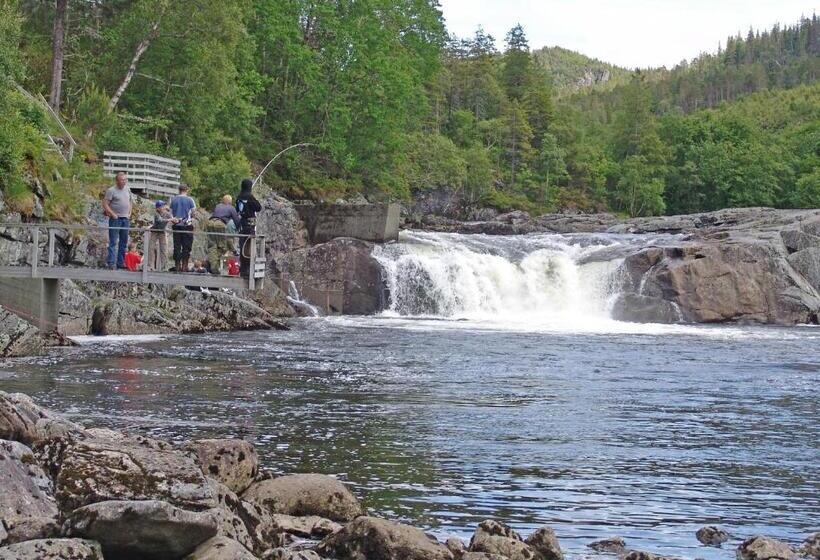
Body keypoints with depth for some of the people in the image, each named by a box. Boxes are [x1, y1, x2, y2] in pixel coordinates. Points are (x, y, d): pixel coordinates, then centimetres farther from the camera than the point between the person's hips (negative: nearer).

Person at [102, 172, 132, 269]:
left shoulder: (128, 190, 11)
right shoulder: (111, 190, -8)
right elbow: (105, 204, -10)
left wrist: (129, 213, 11)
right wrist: (113, 214, -15)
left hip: (125, 219, 7)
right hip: (116, 219, -7)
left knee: (124, 242, 10)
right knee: (113, 242, -7)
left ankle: (121, 262, 18)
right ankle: (111, 263, -8)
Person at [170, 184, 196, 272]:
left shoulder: (173, 200, 7)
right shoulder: (189, 200, -4)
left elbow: (171, 212, 7)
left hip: (176, 225, 3)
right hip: (187, 225, -3)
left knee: (177, 246, 6)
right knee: (186, 246, 0)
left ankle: (177, 266, 4)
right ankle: (184, 266, -5)